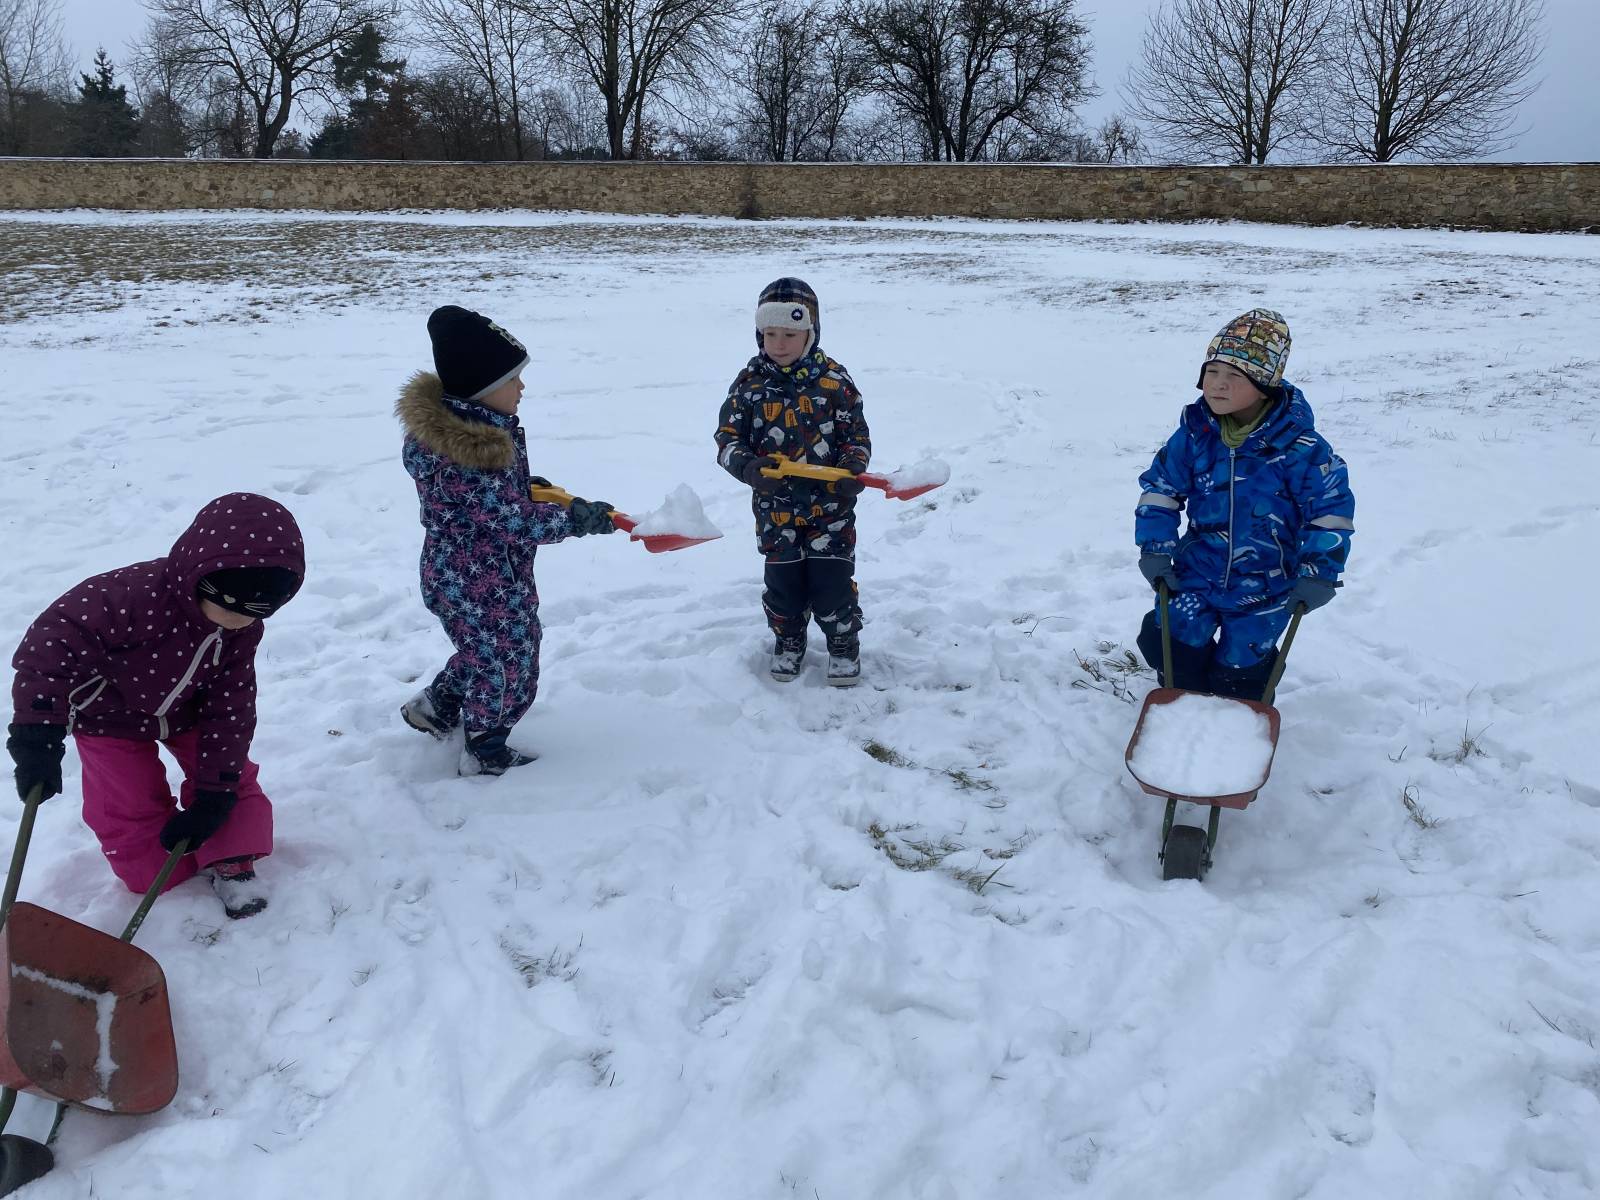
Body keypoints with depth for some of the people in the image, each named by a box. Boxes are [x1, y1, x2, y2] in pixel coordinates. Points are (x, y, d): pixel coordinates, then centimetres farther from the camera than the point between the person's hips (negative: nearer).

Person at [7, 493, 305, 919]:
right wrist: (38, 735, -47)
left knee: (233, 777, -5)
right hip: (110, 714, -4)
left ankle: (230, 862, 11)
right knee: (130, 807, -3)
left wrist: (216, 792, -19)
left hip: (186, 711, 4)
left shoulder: (244, 629, -22)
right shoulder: (137, 595, -42)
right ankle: (155, 872, 21)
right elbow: (53, 640, -43)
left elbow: (230, 708, -17)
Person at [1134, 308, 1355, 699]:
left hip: (1264, 589, -3)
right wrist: (1155, 548, -3)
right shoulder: (1195, 433, -7)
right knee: (1166, 642, -4)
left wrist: (1318, 572, -13)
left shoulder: (1298, 445, -17)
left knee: (1239, 668, 5)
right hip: (1197, 572, 3)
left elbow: (1332, 507, -10)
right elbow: (1160, 486, 4)